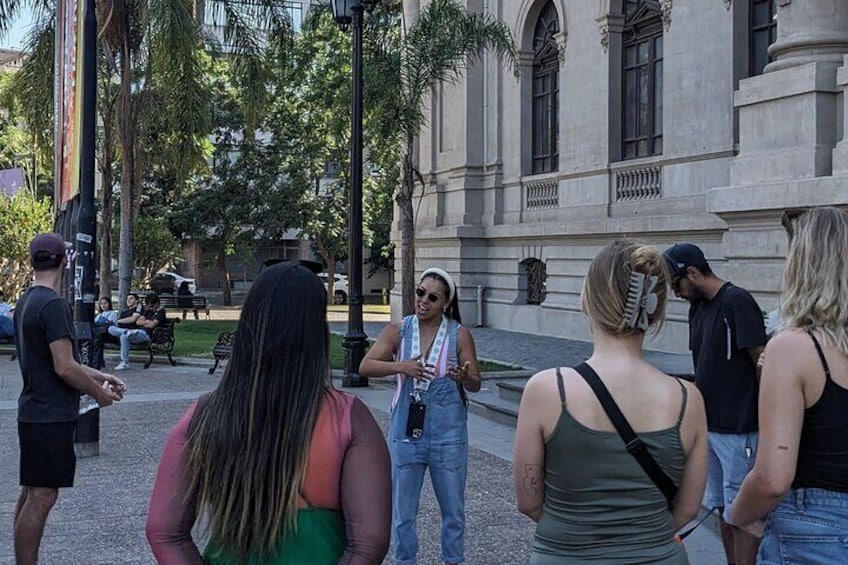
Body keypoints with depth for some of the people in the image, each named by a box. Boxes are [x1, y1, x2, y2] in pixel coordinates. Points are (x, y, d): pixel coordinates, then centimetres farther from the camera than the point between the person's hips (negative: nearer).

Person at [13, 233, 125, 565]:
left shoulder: (26, 302, 12)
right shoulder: (53, 305, -19)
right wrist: (99, 393, -7)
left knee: (31, 493, 15)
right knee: (42, 496, -6)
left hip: (33, 411, 10)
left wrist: (97, 376, 16)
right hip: (51, 416, -10)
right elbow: (64, 368, -22)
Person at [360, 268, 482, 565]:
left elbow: (475, 385, -4)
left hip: (448, 434, 0)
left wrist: (463, 377, -28)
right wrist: (400, 367, -28)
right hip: (405, 432, 1)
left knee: (453, 507, 13)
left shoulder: (459, 335, -5)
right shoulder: (397, 331, -3)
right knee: (402, 509, 11)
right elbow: (365, 367, -12)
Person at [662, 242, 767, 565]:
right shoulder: (697, 308, 10)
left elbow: (763, 363, -16)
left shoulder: (737, 302, -15)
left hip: (738, 430, -8)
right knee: (721, 507, 15)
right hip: (707, 426, 8)